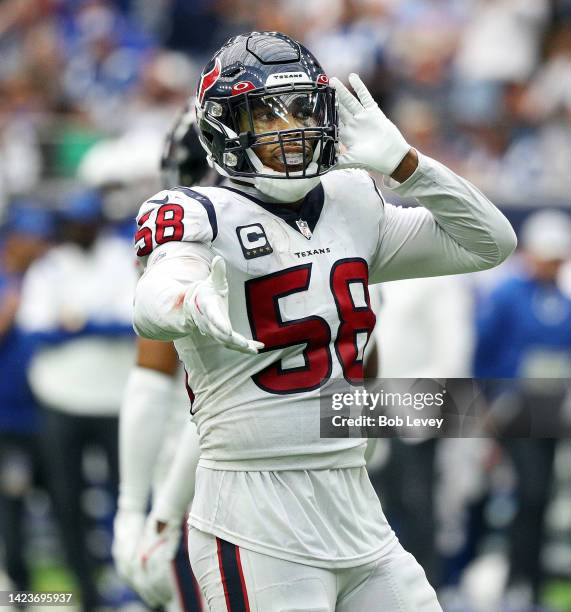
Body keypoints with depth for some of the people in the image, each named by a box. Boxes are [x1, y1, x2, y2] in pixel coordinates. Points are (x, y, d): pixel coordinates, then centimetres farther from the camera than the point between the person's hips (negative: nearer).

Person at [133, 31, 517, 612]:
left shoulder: (349, 205, 12)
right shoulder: (205, 216, -8)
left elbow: (489, 242, 15)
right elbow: (154, 302, -29)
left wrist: (401, 162, 1)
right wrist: (197, 306, -53)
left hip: (357, 513, 7)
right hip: (258, 529, -7)